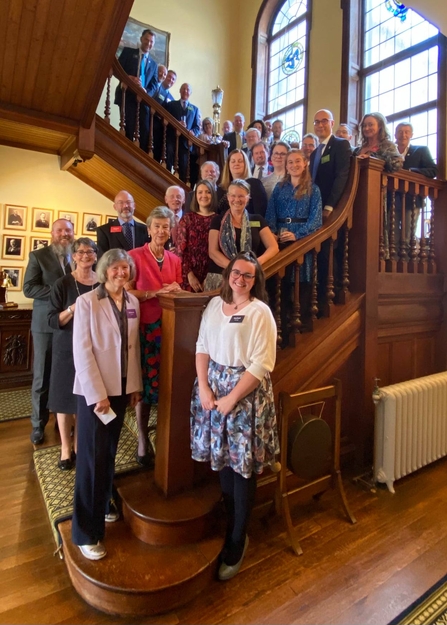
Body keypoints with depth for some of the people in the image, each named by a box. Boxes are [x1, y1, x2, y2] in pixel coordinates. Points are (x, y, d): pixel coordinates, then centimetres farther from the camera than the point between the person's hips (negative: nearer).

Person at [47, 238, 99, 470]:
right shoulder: (63, 284, -7)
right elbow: (52, 320, -11)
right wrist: (73, 308, -26)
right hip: (67, 347, -2)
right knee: (65, 397, 7)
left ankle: (79, 444, 29)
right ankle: (65, 448, 24)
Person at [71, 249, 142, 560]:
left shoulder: (133, 302, 4)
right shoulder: (87, 302, -11)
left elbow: (135, 346, 8)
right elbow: (81, 351, -14)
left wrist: (136, 385, 8)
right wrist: (97, 393, -16)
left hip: (121, 387, 5)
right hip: (93, 389, -5)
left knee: (109, 452, 16)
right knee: (93, 456, 2)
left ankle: (103, 505, 37)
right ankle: (87, 531, 16)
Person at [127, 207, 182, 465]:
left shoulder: (175, 260, 11)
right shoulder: (135, 256, -3)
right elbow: (127, 292, -8)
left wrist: (176, 290, -3)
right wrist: (155, 292, -17)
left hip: (169, 326, 4)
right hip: (144, 326, -4)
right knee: (144, 384, 2)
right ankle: (143, 440, 17)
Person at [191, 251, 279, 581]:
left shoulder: (260, 312, -9)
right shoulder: (215, 305, 7)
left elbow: (262, 364, -14)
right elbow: (202, 346, 6)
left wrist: (231, 399, -15)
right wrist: (203, 388, -6)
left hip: (246, 393, -5)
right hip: (213, 386, 5)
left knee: (243, 469, 4)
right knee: (222, 460, 15)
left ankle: (236, 543, 23)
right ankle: (231, 525, 37)